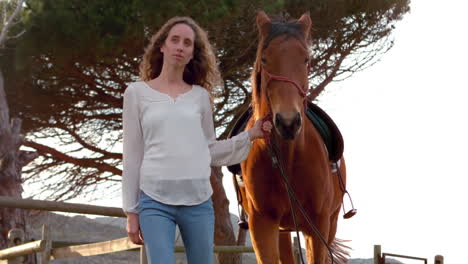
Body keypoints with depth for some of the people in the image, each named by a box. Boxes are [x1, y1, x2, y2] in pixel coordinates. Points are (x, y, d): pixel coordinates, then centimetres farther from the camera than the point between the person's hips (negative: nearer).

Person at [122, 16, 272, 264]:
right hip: (155, 201, -3)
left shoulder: (200, 96, 11)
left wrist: (250, 135, 9)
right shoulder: (137, 92, 5)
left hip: (198, 201, 3)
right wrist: (131, 211, 3)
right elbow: (132, 155, 5)